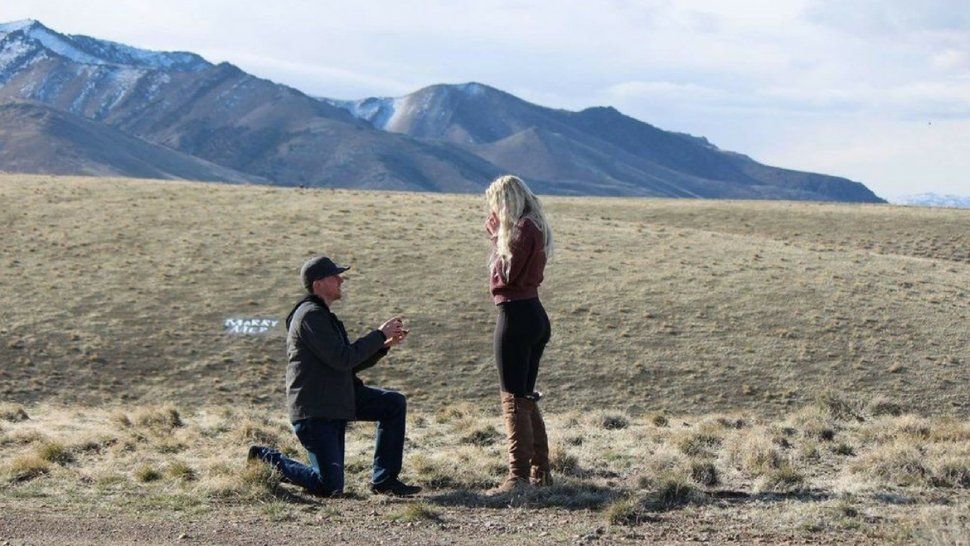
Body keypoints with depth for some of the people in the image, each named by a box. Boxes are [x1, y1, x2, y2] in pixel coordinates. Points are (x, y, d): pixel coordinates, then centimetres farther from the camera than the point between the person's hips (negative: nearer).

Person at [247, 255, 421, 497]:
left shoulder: (324, 316, 18)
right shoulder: (311, 315, -15)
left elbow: (352, 364, 19)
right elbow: (342, 359, -22)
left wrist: (385, 344, 6)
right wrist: (380, 335, -14)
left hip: (339, 400, 10)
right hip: (313, 411, -10)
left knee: (395, 403, 0)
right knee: (330, 489, -10)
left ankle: (383, 480, 5)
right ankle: (268, 459, 9)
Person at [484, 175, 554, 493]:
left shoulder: (522, 228, -14)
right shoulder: (536, 227, 15)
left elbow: (506, 274, -16)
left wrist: (497, 239, -7)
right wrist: (498, 236, 6)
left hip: (515, 315, -10)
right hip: (534, 314, 10)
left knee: (514, 399, -7)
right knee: (526, 398, 16)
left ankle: (519, 477, -7)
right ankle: (540, 472, 22)